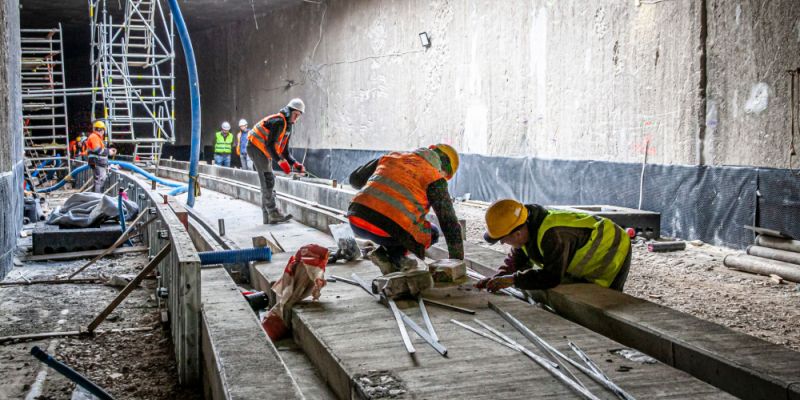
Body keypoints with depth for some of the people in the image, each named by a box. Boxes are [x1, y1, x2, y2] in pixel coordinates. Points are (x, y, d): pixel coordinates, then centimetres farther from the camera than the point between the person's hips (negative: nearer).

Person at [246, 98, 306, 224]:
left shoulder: (288, 126, 12)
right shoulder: (279, 121, -19)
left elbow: (285, 150, 14)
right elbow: (270, 144, -26)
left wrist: (295, 163, 0)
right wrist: (281, 161, -29)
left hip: (265, 152, 10)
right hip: (256, 148, -10)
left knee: (267, 184, 9)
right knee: (268, 181, -14)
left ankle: (267, 216, 12)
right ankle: (273, 213, -15)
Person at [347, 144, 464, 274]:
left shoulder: (392, 157, 22)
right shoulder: (434, 178, 8)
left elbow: (355, 179, 31)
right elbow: (450, 224, 8)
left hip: (356, 220, 6)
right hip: (386, 230, -6)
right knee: (432, 232, 22)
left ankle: (394, 261, 18)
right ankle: (393, 254, 2)